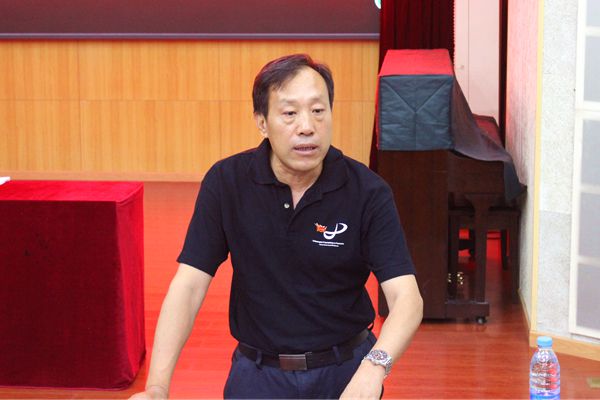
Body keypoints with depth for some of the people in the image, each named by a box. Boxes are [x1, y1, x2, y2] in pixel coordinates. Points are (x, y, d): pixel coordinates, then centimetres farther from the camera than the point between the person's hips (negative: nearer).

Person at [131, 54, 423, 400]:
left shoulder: (369, 192, -15)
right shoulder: (226, 181, -12)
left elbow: (407, 297, -22)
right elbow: (189, 284, -13)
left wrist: (374, 367, -42)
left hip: (348, 371, 0)